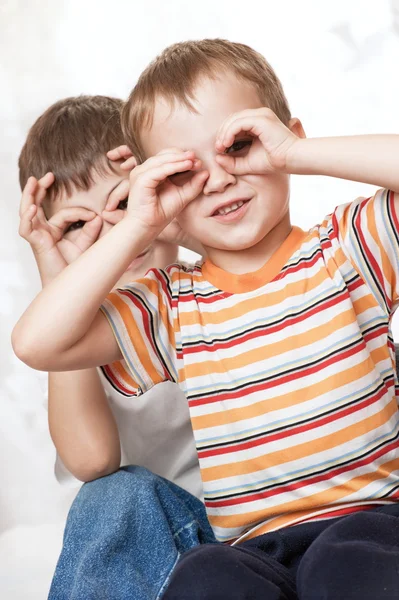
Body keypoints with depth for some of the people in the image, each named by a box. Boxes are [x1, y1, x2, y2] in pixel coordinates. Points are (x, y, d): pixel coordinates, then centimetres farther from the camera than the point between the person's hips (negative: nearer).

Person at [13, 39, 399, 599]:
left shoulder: (346, 248, 5)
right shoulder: (174, 304, 10)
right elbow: (37, 343, -1)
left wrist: (296, 154, -13)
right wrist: (136, 228, -4)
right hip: (257, 548, 2)